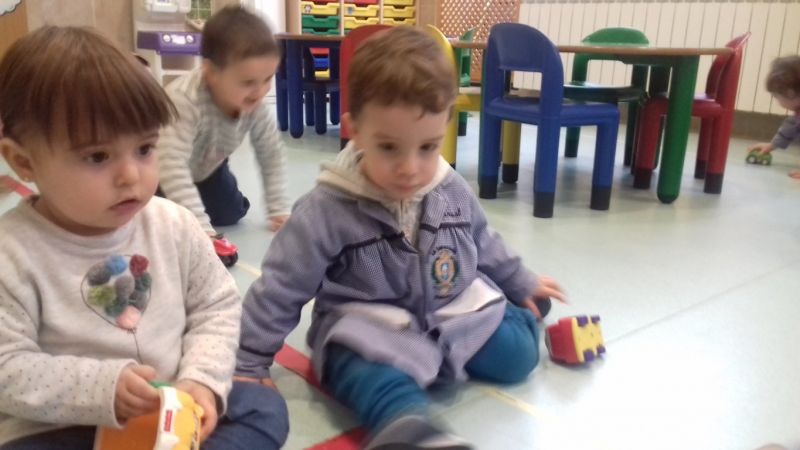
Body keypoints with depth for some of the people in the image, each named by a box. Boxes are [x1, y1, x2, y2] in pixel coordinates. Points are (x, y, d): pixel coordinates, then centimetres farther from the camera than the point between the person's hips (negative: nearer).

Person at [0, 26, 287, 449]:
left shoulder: (173, 225, -5)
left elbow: (217, 307, 2)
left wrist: (201, 380, -13)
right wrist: (102, 388, -27)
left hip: (173, 414, 4)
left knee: (266, 408, -6)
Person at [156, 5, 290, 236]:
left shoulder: (254, 105, -26)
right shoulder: (184, 102, -45)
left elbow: (272, 154, -14)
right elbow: (171, 166, -50)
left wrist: (279, 209, -18)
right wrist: (200, 228, -53)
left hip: (203, 167, 5)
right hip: (153, 168, -5)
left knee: (231, 214, 4)